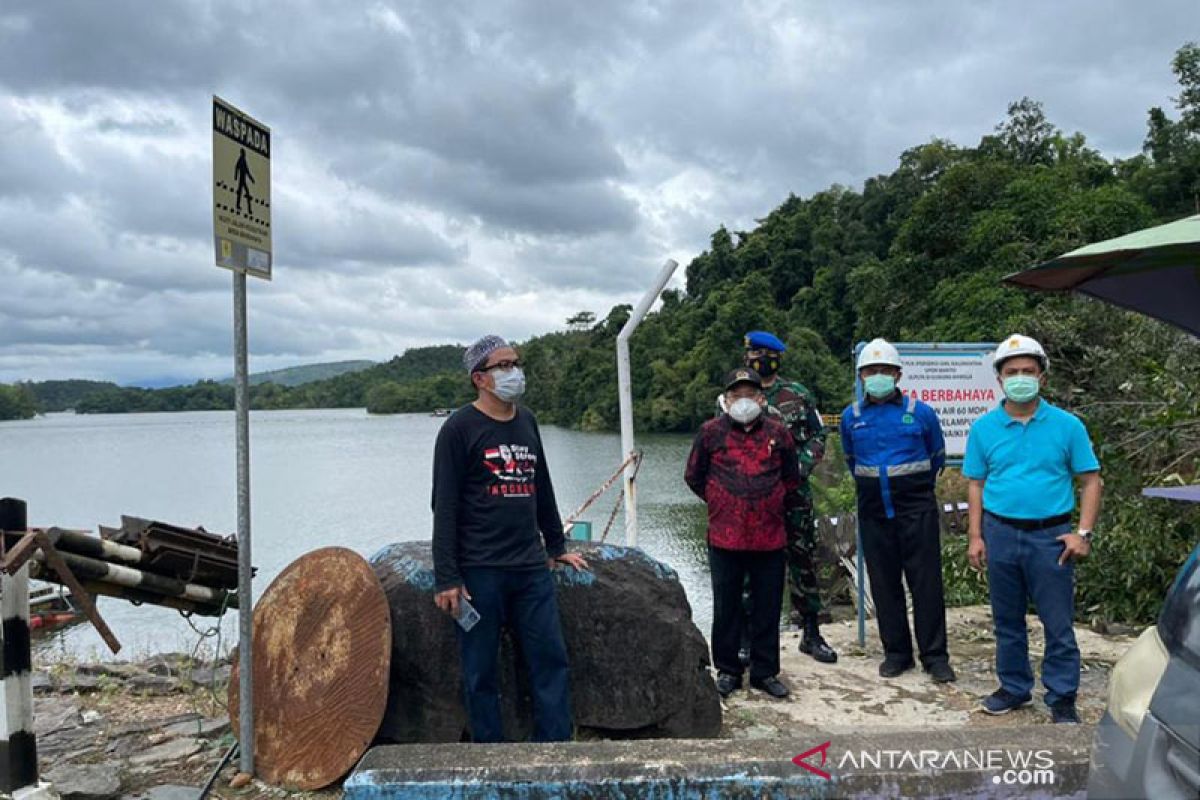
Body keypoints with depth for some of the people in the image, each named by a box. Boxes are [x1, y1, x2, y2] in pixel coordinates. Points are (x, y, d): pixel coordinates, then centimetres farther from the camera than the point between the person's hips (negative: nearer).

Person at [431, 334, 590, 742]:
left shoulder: (527, 421, 14)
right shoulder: (459, 429, -4)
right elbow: (445, 507, -7)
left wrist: (557, 546, 24)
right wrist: (447, 578, -12)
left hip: (532, 569, 6)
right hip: (479, 573, -5)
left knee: (551, 661, 5)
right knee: (482, 673, 4)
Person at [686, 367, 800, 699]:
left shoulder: (778, 432, 5)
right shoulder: (711, 432, 0)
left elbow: (792, 479, 17)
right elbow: (694, 476, 10)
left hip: (770, 538, 1)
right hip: (725, 538, -1)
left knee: (768, 609, 9)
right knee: (726, 608, 8)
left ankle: (765, 672, 23)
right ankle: (727, 671, 22)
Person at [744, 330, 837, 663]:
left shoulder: (798, 395, 4)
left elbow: (817, 436, 7)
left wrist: (801, 465, -10)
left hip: (794, 492, 0)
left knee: (803, 561, 7)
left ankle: (811, 634, 19)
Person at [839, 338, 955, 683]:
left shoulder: (921, 412, -2)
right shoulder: (851, 417, 5)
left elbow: (937, 456, 14)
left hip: (916, 508, -3)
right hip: (873, 511, 3)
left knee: (926, 581, -2)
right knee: (884, 583, 8)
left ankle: (935, 655, 7)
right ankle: (896, 652, 18)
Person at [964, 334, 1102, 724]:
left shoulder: (1067, 425, -2)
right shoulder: (984, 428, 3)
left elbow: (1090, 480, 0)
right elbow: (976, 484, 6)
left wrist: (1083, 533, -8)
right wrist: (975, 536, 1)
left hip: (1051, 536, -2)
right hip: (1001, 534, 2)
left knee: (1059, 624, 3)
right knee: (1007, 620, 14)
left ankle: (1062, 697, 17)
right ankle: (1015, 687, 29)